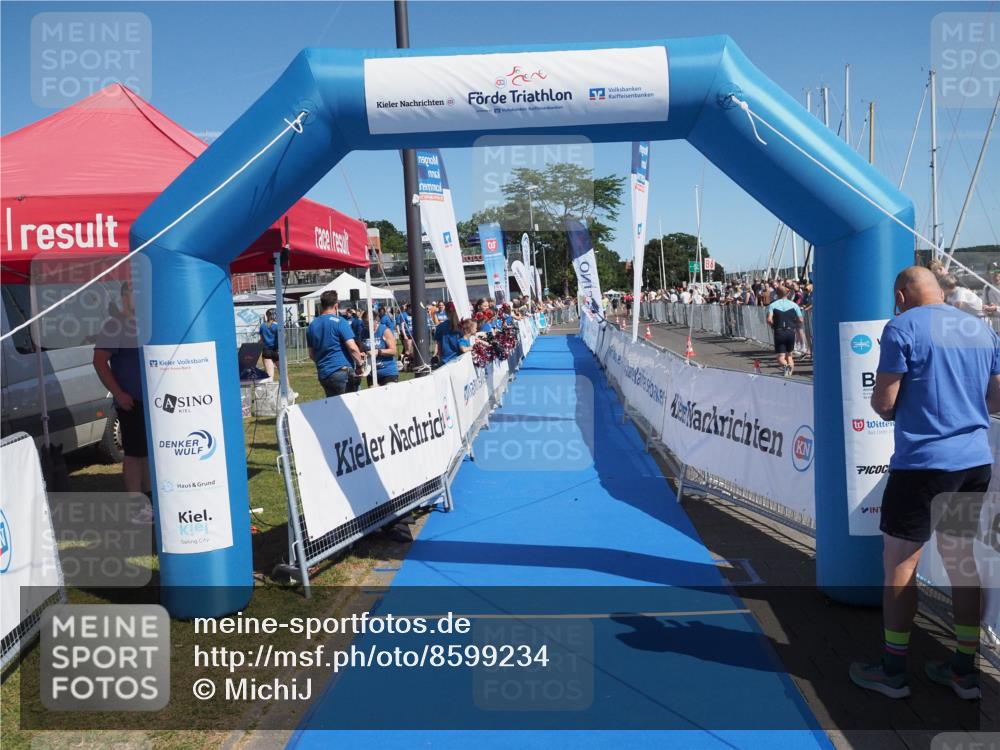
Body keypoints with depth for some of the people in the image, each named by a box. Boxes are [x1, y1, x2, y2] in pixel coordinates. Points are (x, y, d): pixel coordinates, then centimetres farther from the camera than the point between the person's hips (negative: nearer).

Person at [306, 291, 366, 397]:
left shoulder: (312, 325, 11)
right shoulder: (339, 322, -8)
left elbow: (311, 355, 18)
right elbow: (352, 347, -15)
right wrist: (360, 363, -1)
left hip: (322, 373, 6)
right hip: (341, 371, -6)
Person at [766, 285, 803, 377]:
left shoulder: (772, 305, 0)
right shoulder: (794, 305, 5)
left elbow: (769, 320, -13)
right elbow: (800, 321, 1)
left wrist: (774, 325, 6)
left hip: (779, 332, -2)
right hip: (791, 332, 2)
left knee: (781, 356, 1)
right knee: (789, 354, 18)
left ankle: (785, 365, -30)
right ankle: (790, 370, 5)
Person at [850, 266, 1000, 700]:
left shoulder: (902, 328, -10)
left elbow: (883, 404, -12)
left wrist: (886, 406, 9)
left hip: (922, 464, -7)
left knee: (899, 566, 4)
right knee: (961, 560, 16)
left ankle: (892, 672, 14)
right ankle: (964, 671, 25)